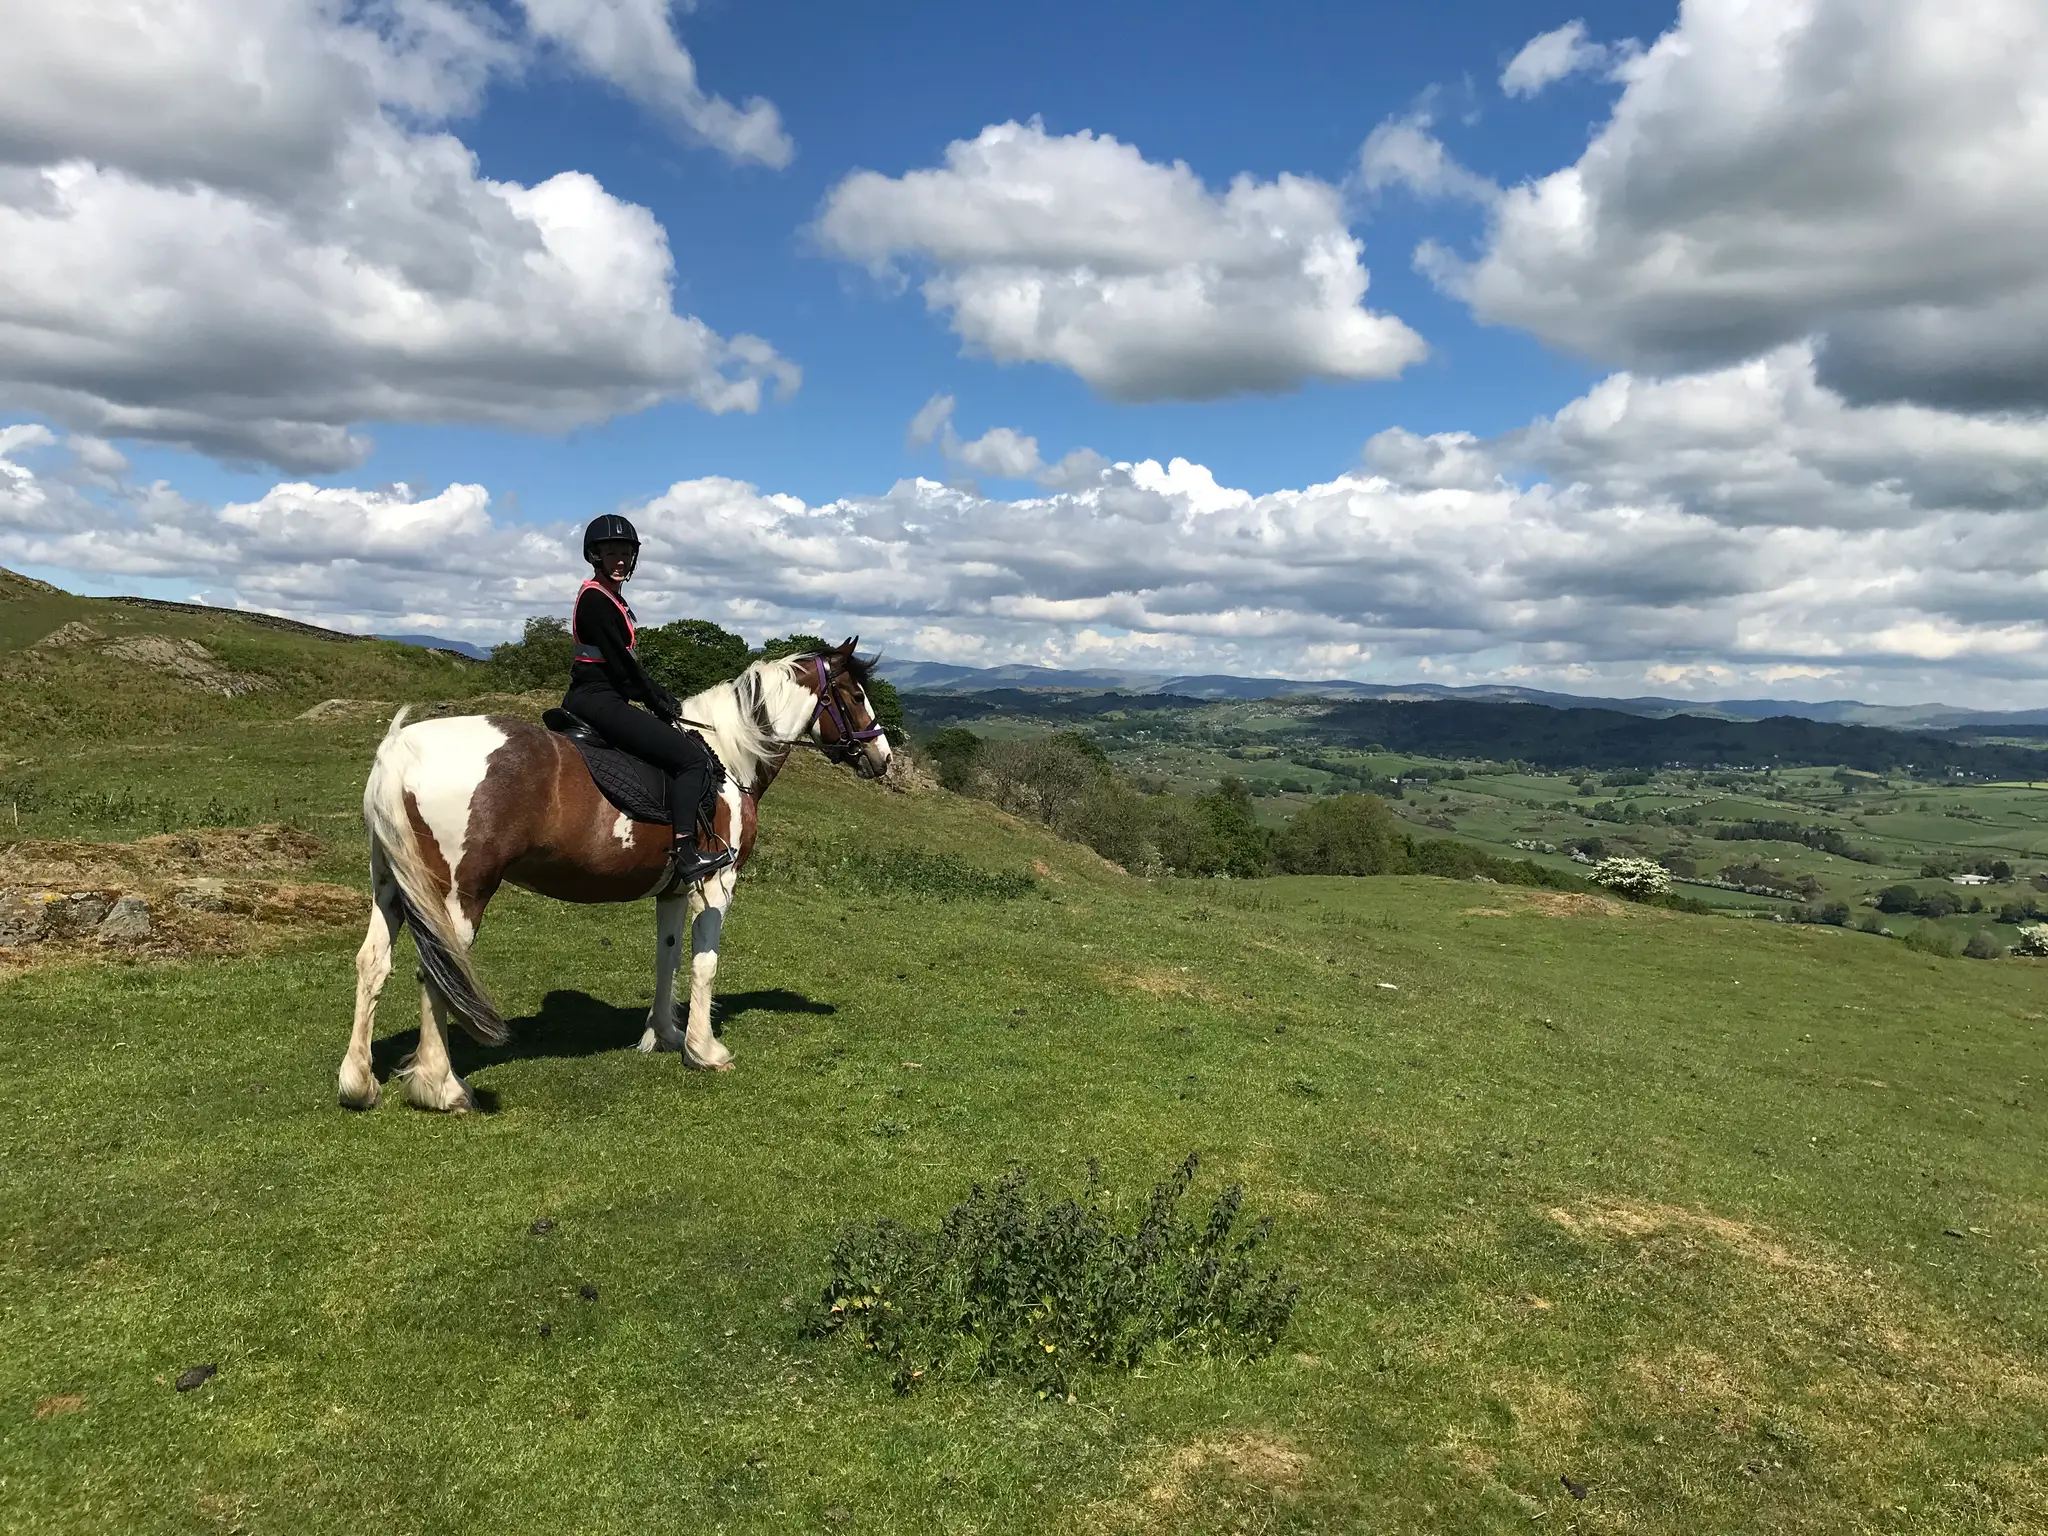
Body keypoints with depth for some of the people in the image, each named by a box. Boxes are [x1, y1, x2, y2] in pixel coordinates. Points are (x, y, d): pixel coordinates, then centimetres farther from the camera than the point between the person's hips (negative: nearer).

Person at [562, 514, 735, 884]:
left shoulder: (611, 598, 19)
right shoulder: (595, 598, -13)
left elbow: (627, 660, 19)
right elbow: (620, 663, -16)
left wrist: (662, 696, 10)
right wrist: (658, 702, -7)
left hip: (602, 698, 11)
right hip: (598, 698, -11)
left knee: (695, 745, 16)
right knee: (690, 756, -17)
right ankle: (684, 851, -22)